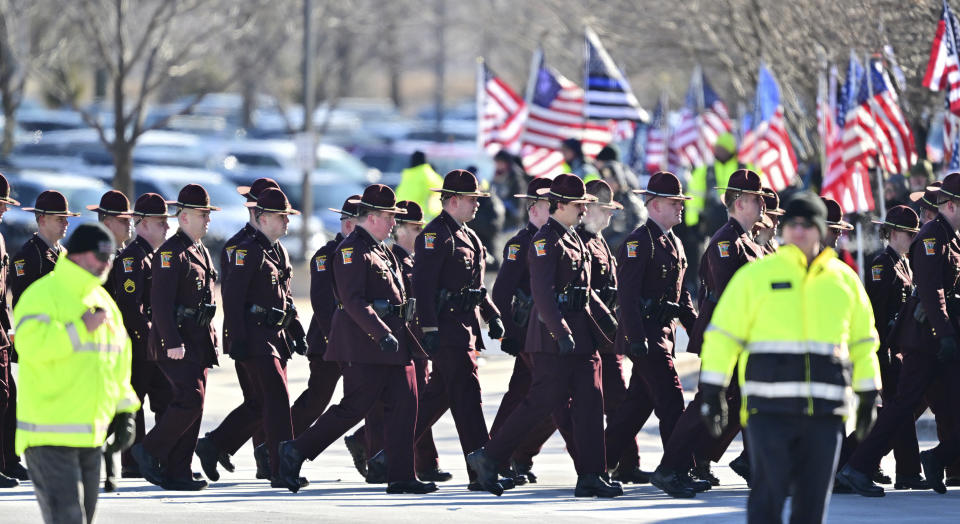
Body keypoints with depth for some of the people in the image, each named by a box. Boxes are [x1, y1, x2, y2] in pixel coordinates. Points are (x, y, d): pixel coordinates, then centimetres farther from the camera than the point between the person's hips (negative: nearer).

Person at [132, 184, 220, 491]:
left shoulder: (201, 251, 18)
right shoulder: (171, 252, -11)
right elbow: (160, 301, -18)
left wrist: (211, 337, 20)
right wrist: (173, 342, -23)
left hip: (198, 342, 9)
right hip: (176, 342, -9)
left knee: (192, 405, 6)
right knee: (190, 400, -17)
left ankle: (177, 473, 8)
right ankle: (149, 451, -3)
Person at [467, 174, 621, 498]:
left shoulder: (573, 239, 18)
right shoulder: (545, 241, -11)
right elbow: (542, 292, -22)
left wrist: (608, 320, 21)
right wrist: (561, 332, -29)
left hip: (581, 334, 9)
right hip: (553, 336, -9)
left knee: (590, 399, 1)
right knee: (545, 401, -7)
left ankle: (590, 477, 1)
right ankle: (488, 458, 4)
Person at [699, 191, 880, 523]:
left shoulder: (844, 280, 14)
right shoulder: (756, 275, 5)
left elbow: (863, 341, 23)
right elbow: (723, 333, 4)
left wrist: (868, 397, 20)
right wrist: (712, 393, -1)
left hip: (825, 408, 3)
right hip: (770, 407, -3)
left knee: (814, 497, 5)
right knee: (768, 494, -8)